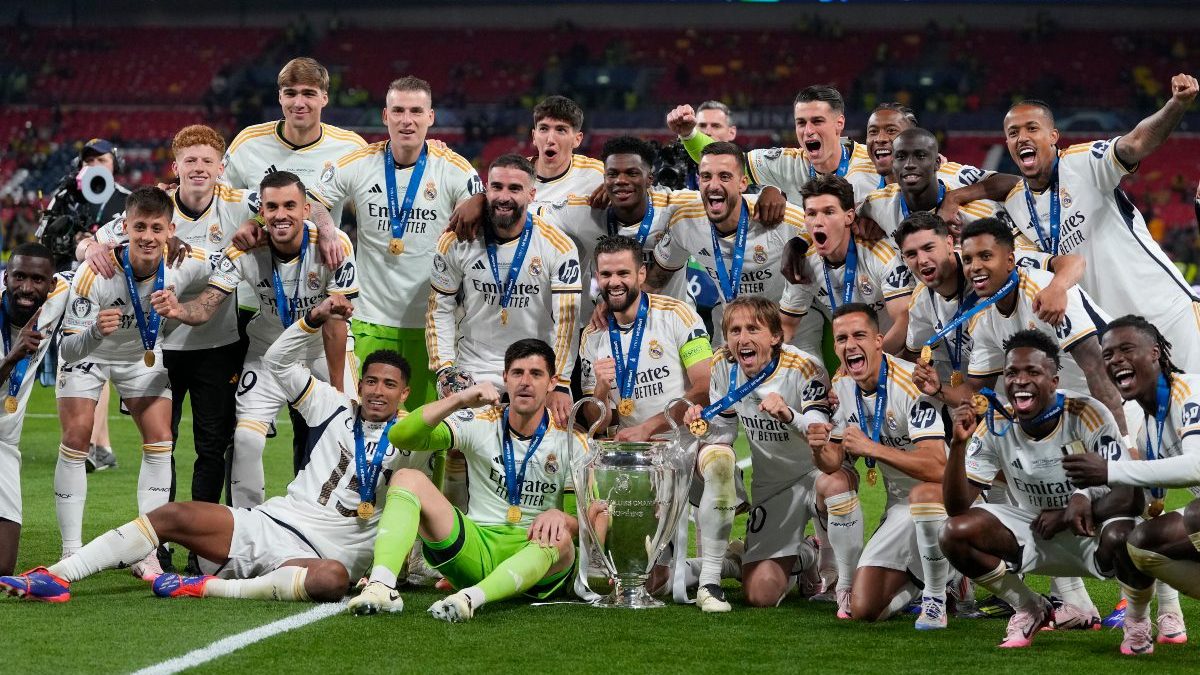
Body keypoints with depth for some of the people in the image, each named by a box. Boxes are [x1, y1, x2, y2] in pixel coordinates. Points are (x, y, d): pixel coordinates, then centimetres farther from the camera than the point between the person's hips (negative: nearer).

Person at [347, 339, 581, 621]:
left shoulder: (572, 441, 1)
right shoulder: (479, 422, 2)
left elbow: (583, 520, -1)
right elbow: (400, 436, -10)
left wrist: (560, 516, -26)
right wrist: (458, 400, -23)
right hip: (477, 549, 2)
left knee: (558, 538, -38)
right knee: (408, 478, -17)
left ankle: (471, 598, -56)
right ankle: (381, 586, -40)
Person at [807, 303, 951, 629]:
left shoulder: (912, 382, -22)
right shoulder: (841, 386, 0)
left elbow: (936, 467, -33)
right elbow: (834, 462, 3)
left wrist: (871, 447, -38)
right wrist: (819, 449, -20)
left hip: (943, 495, -5)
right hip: (899, 507, 5)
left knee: (924, 493, -42)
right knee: (863, 608, -11)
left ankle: (936, 596, -21)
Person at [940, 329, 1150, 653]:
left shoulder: (1087, 415, -20)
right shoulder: (996, 426, -11)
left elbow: (1131, 497, -22)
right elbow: (958, 507, -14)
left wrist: (1069, 515, -35)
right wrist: (958, 444, -29)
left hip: (1092, 532, -4)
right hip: (1033, 536, 4)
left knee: (1122, 537, -38)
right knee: (955, 534, -19)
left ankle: (1137, 622, -3)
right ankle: (1031, 610, 7)